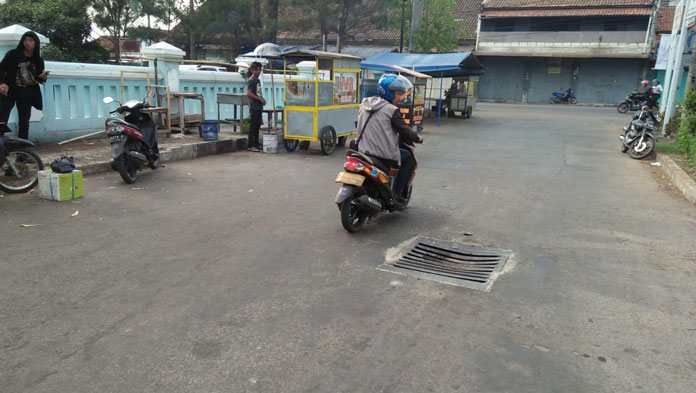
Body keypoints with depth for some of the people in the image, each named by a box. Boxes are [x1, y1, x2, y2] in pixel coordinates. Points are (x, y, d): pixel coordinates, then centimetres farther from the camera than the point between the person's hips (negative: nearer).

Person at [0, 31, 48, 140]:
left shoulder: (39, 60, 9)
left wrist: (43, 77, -9)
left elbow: (39, 79, 15)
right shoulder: (13, 54, 0)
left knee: (24, 122, 3)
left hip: (27, 94, 2)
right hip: (9, 90, -2)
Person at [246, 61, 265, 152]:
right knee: (253, 126, -8)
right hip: (254, 107, -9)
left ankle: (256, 143, 21)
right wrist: (260, 99, -17)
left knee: (258, 125, 13)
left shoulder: (258, 80, 18)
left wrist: (262, 100, 9)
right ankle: (251, 146, -7)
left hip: (259, 107, 9)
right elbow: (249, 93, -19)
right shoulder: (251, 80, -10)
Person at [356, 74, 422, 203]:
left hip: (363, 151, 7)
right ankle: (397, 192, 12)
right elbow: (404, 130, -9)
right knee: (409, 158, 19)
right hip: (384, 155, -7)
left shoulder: (364, 105, 9)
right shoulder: (391, 110, -12)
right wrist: (418, 139, 11)